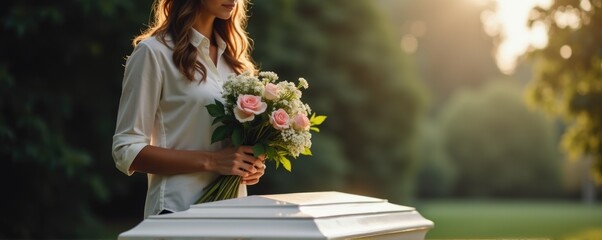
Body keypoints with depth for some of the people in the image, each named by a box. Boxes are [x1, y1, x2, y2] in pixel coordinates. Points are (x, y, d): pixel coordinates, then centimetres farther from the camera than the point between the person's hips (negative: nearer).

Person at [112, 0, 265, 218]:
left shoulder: (232, 55, 11)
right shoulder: (155, 52, -9)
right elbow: (126, 151, -12)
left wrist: (251, 163, -3)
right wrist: (211, 161, -20)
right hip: (180, 211, -6)